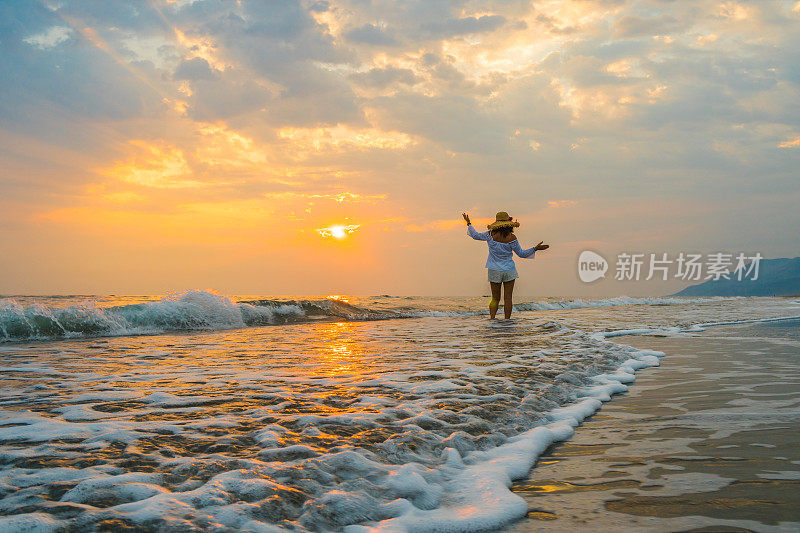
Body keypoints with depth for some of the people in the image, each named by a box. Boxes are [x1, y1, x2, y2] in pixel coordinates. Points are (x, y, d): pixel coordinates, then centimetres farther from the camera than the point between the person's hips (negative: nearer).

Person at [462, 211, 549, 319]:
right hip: (509, 270, -2)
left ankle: (492, 319, 3)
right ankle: (507, 320, 3)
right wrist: (535, 248, 5)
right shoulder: (511, 238, -11)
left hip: (494, 271, 2)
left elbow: (476, 236, 8)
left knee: (495, 298, 11)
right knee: (508, 298, 4)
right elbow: (521, 253, -2)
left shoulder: (490, 235, -8)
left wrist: (469, 223, 21)